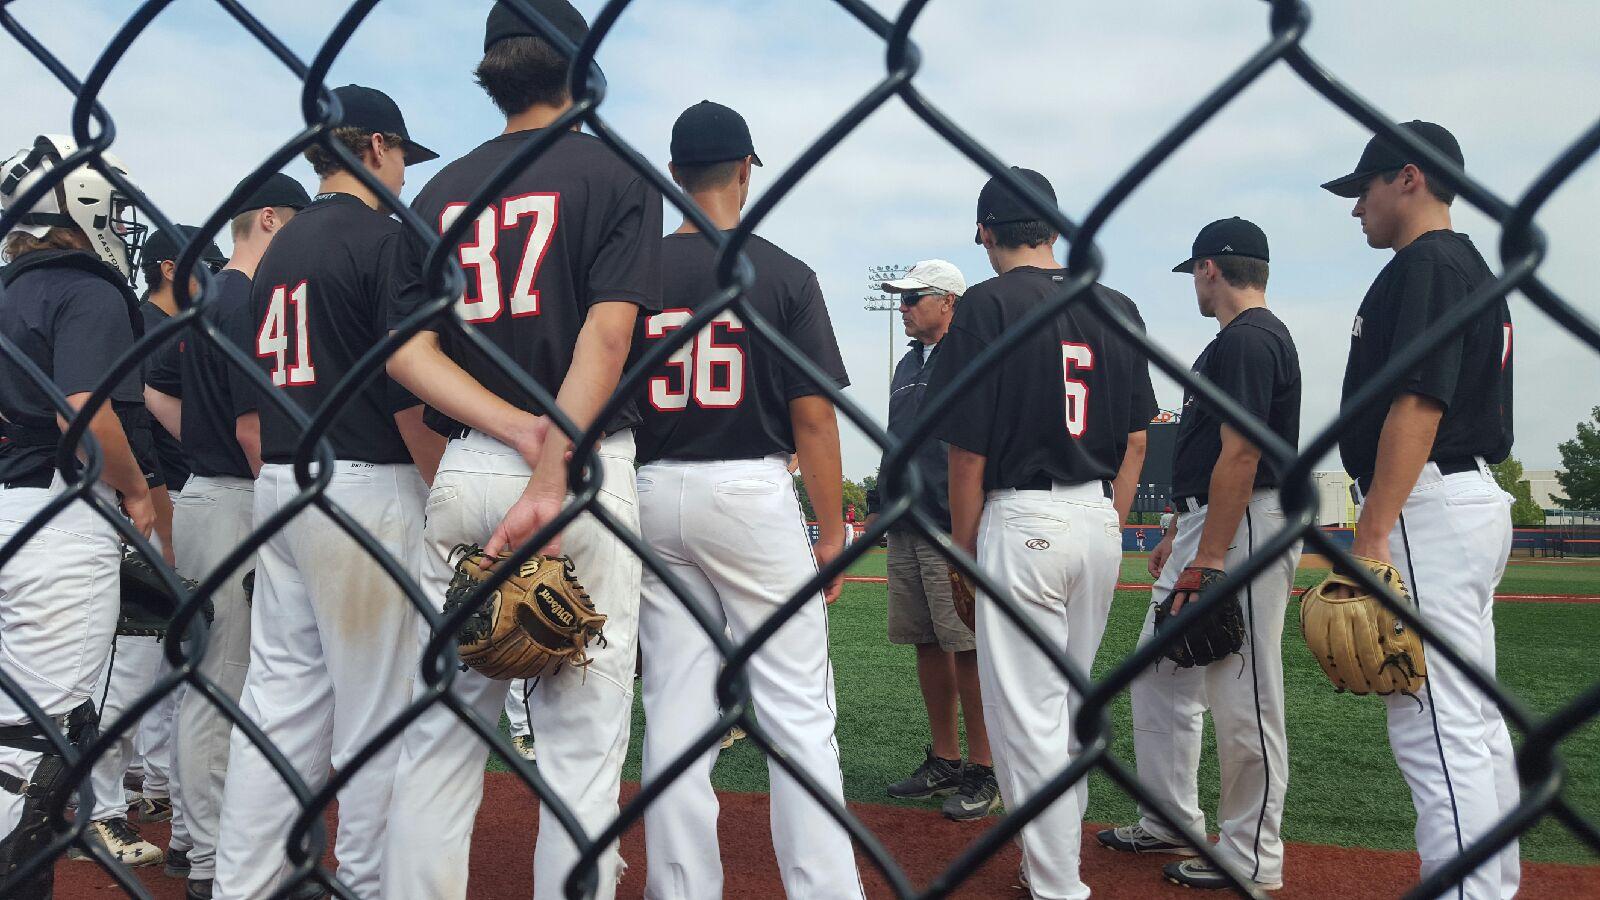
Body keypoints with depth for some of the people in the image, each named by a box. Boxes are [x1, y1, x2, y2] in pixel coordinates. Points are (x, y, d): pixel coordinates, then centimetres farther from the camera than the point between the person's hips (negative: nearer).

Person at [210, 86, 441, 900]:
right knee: (376, 701, 0)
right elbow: (407, 389, -16)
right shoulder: (383, 238, -8)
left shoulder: (279, 249, 17)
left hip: (277, 485, 8)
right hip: (366, 487, -8)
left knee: (280, 690, 12)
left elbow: (265, 384, 18)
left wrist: (284, 467, 21)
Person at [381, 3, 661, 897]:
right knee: (583, 732, 1)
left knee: (442, 726, 12)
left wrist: (523, 432, -9)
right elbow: (608, 331, -15)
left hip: (464, 470, 5)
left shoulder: (444, 189, 14)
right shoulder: (616, 172, 1)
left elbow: (407, 347, 2)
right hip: (588, 467, -4)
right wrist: (553, 471, -20)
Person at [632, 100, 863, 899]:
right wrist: (833, 533, 0)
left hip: (653, 496, 4)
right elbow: (813, 416, -6)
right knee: (797, 711, 2)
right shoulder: (784, 274, -3)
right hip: (752, 494, -3)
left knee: (673, 707, 9)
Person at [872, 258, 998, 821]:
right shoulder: (908, 366, 20)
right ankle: (943, 763, 21)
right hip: (906, 531, 9)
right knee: (928, 646, 11)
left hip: (953, 532, -8)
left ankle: (982, 773, 4)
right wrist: (885, 505, 20)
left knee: (969, 648, -6)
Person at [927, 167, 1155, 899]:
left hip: (1021, 521, -6)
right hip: (1098, 519, 7)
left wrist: (964, 544, -1)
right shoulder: (1117, 308, 7)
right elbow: (1136, 438, 10)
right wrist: (1111, 529, 17)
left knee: (1026, 709, 2)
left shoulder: (987, 304, -9)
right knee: (1072, 699, 20)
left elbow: (968, 448, -11)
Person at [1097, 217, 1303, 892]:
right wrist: (1179, 537, 23)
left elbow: (1240, 456, -22)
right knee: (1160, 673, 15)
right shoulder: (1240, 339, 19)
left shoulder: (1248, 338, -14)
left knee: (1243, 699, -2)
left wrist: (1208, 562, -23)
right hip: (1207, 525, 11)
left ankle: (1251, 860, 10)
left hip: (1242, 531, -11)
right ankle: (1172, 824, 27)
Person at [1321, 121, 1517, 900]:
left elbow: (1418, 404, -21)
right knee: (1475, 724, 15)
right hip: (1478, 502, 11)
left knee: (1436, 734, -10)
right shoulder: (1473, 268, 21)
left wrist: (1371, 536, -24)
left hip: (1430, 508, -11)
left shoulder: (1425, 264, -10)